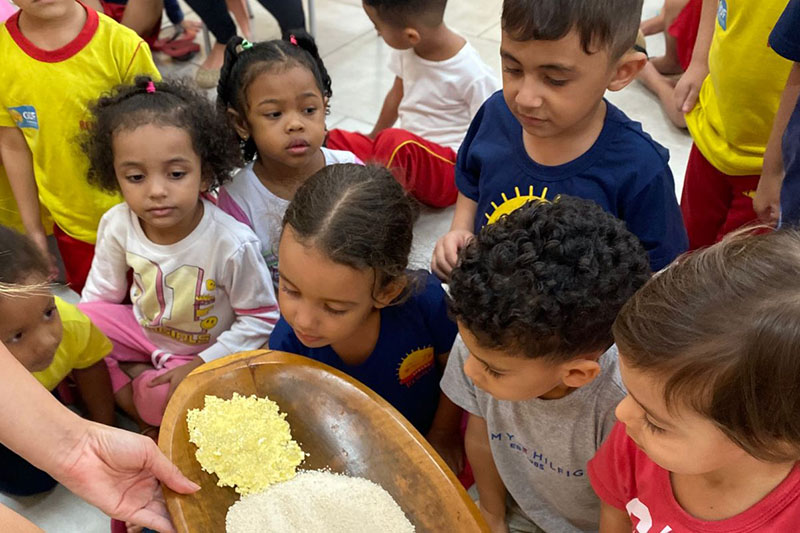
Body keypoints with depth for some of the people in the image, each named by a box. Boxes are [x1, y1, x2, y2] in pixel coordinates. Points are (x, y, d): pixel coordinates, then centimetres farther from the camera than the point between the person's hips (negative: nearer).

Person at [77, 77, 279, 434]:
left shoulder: (233, 244, -31)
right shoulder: (117, 224, -17)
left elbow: (261, 319, -19)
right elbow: (100, 295, 0)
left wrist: (200, 366, -22)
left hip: (204, 350, -4)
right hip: (144, 328, 5)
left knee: (164, 398, -30)